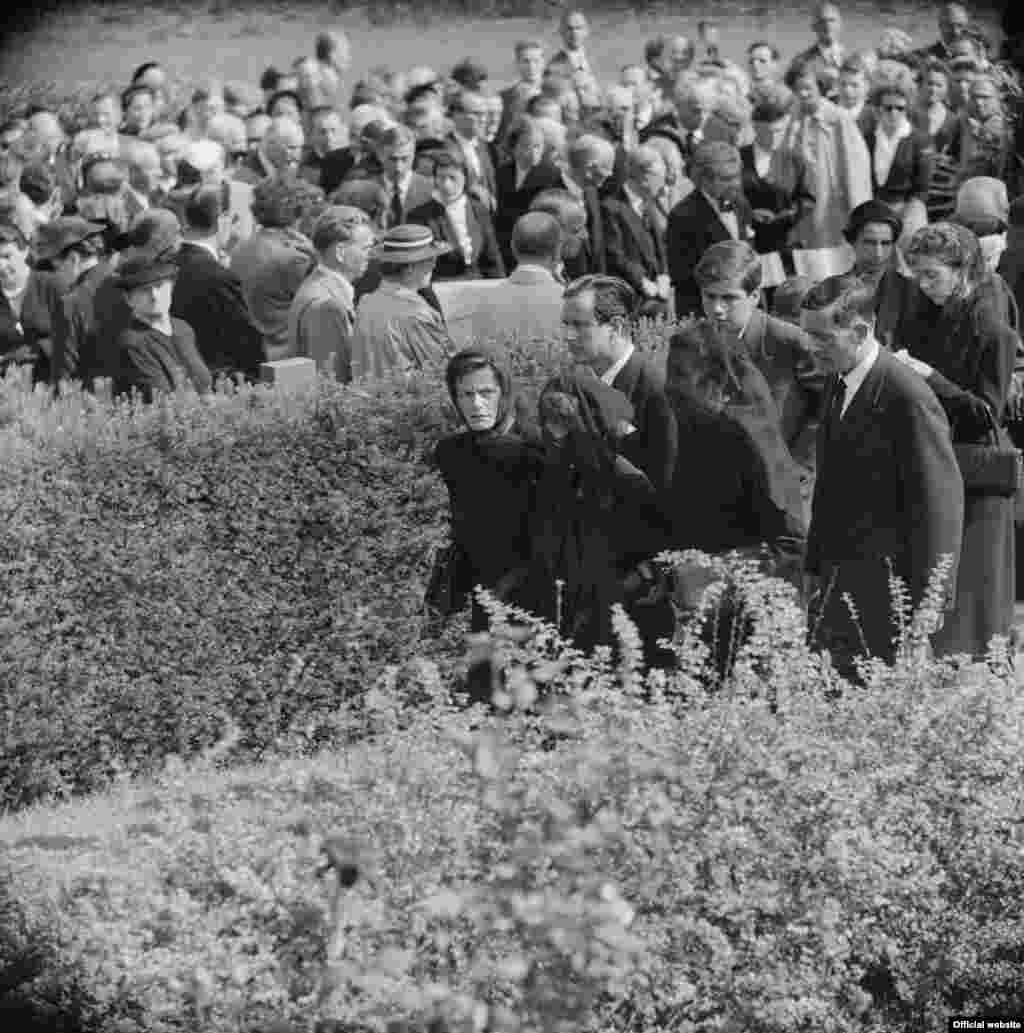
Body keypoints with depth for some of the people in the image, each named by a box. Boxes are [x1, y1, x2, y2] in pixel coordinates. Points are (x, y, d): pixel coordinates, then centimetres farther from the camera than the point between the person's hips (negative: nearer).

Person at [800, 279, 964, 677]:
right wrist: (814, 565, 18)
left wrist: (930, 597, -14)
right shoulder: (837, 384, 11)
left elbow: (939, 499, -14)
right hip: (837, 577, 8)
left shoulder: (908, 397, -16)